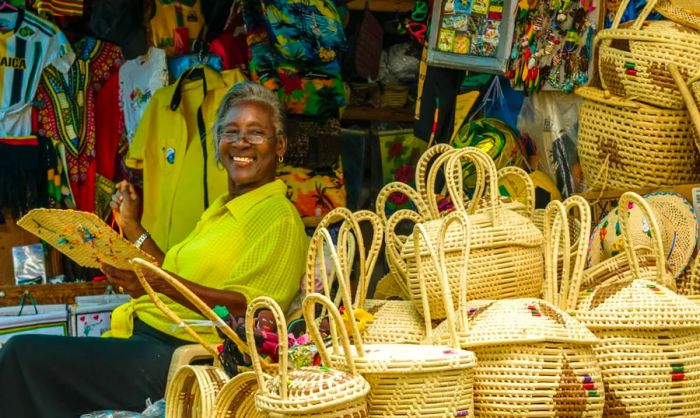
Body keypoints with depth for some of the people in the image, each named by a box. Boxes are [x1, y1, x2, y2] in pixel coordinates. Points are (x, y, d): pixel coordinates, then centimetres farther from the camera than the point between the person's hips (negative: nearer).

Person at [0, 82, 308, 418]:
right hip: (143, 336, 9)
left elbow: (251, 308, -20)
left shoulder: (278, 217, -7)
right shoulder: (220, 209, 23)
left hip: (175, 357, -9)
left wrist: (161, 283, -30)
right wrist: (132, 228, 19)